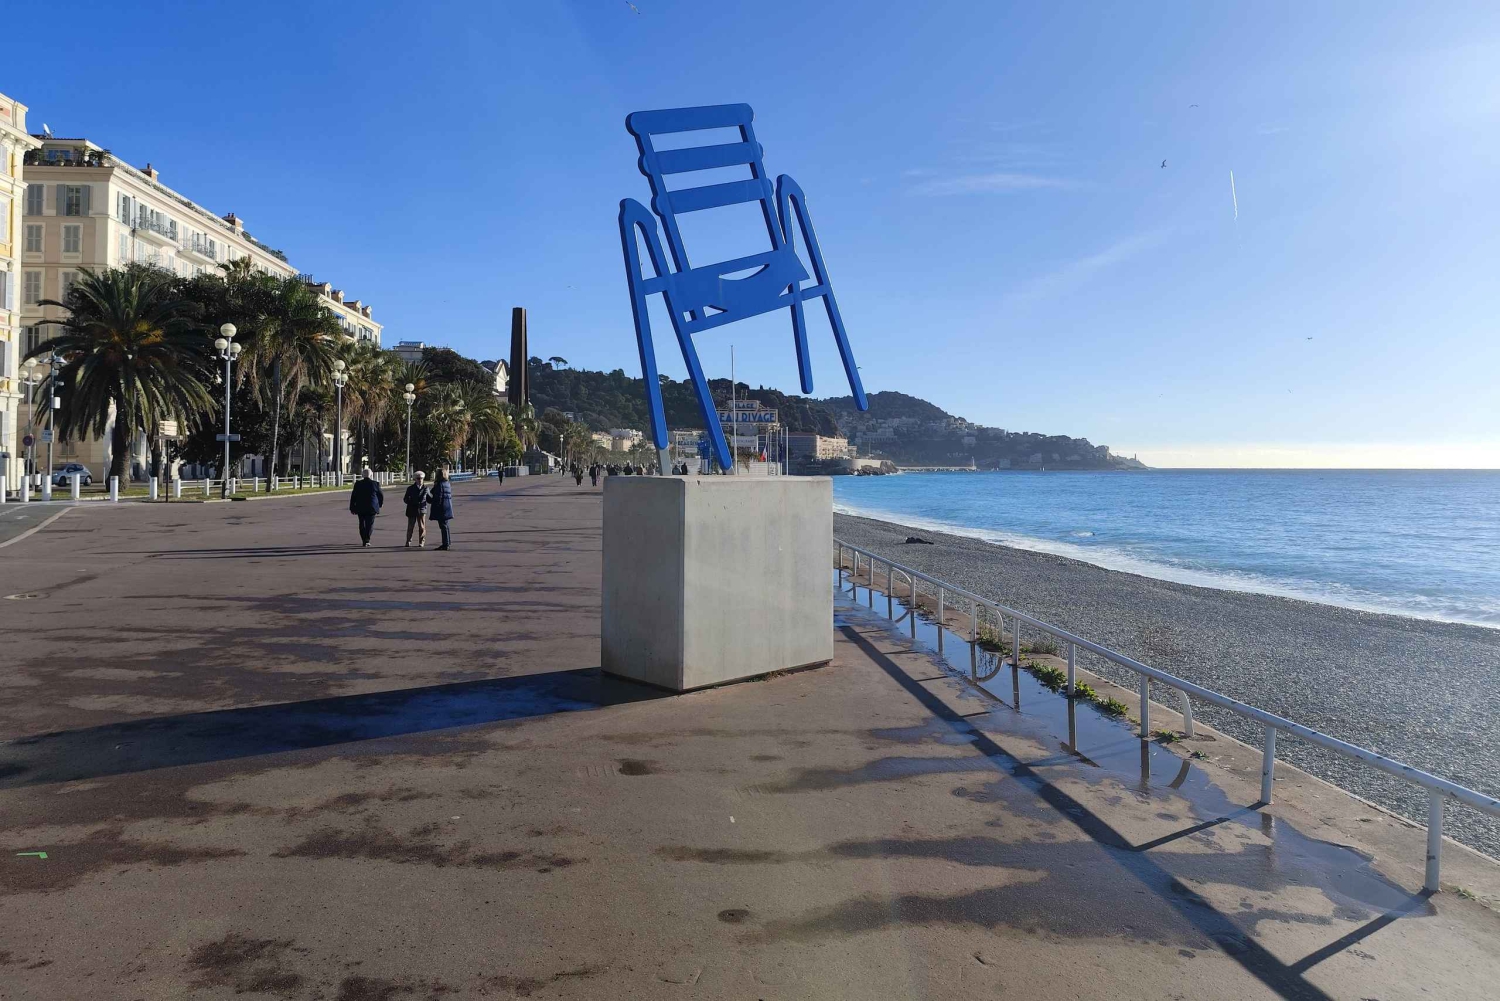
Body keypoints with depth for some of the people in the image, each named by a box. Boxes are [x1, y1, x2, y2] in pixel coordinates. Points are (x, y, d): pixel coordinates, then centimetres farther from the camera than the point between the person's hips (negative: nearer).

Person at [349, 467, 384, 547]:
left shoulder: (358, 483, -1)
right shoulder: (375, 484, -3)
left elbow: (353, 496, 1)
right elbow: (381, 496, 3)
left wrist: (352, 508, 7)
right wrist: (379, 505, 20)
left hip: (360, 508, 1)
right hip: (372, 507, -1)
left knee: (362, 524, 13)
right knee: (370, 524, 2)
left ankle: (364, 541, 17)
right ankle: (367, 540, -11)